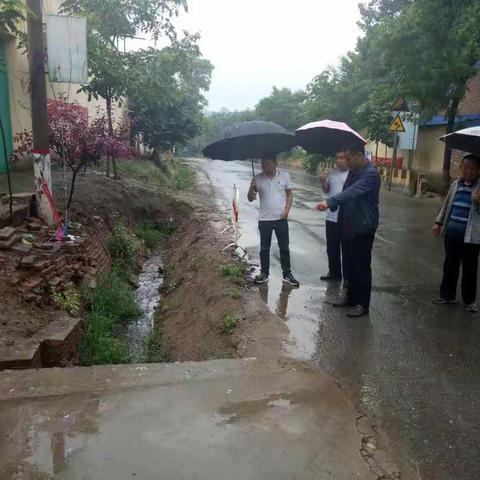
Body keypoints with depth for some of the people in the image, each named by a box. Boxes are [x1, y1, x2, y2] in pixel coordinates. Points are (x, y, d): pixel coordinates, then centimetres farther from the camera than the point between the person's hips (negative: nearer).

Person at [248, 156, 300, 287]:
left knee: (284, 248, 7)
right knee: (264, 248, 9)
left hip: (281, 219, 0)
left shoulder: (285, 176, -3)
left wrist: (286, 210, -7)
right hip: (264, 219, 0)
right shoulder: (258, 179, -4)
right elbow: (251, 199, 0)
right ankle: (264, 274, 22)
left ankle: (287, 275, 18)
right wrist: (252, 188, -20)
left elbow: (289, 194, 5)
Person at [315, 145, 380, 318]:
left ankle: (363, 304, 11)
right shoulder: (353, 171, 11)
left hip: (363, 228, -8)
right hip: (349, 227, 8)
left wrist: (329, 202, -41)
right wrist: (333, 205, 6)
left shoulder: (371, 173, -18)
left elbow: (353, 192, -33)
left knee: (362, 267, 0)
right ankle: (351, 297, 29)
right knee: (350, 265, 16)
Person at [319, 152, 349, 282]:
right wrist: (323, 181, 0)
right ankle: (334, 273, 30)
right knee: (332, 248, 16)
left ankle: (348, 276, 16)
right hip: (331, 217, 7)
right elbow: (327, 190, 17)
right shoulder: (333, 172, 9)